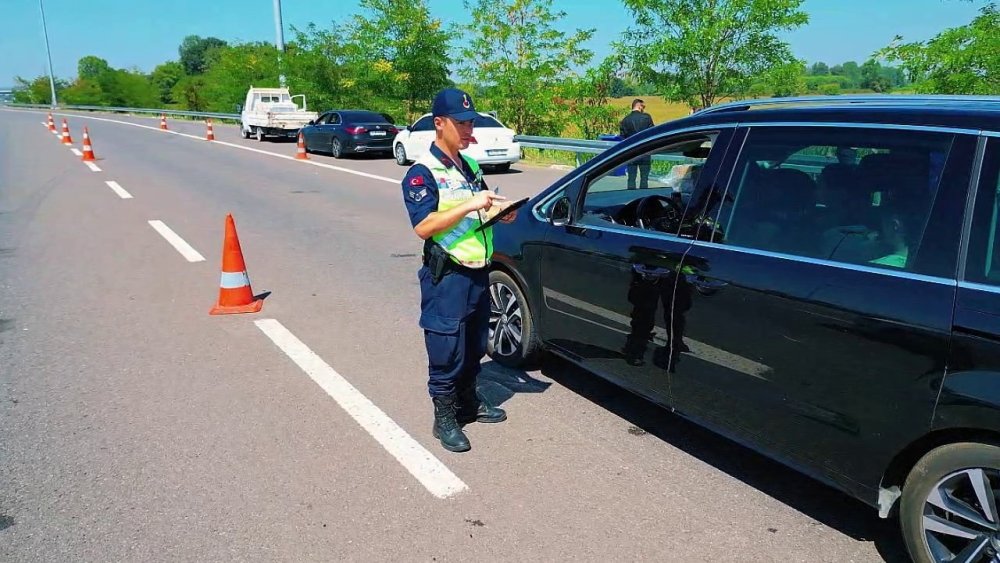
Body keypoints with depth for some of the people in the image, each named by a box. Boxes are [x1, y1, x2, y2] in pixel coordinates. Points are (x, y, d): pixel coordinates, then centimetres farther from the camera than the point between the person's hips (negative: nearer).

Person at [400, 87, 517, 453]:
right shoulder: (422, 173, -12)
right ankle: (444, 419, 14)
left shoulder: (471, 167, 13)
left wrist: (499, 212, 0)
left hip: (478, 272, 8)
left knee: (474, 348, 19)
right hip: (446, 277, -8)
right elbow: (423, 227, -21)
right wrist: (470, 205, -26)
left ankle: (469, 403, 36)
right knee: (446, 352, 1)